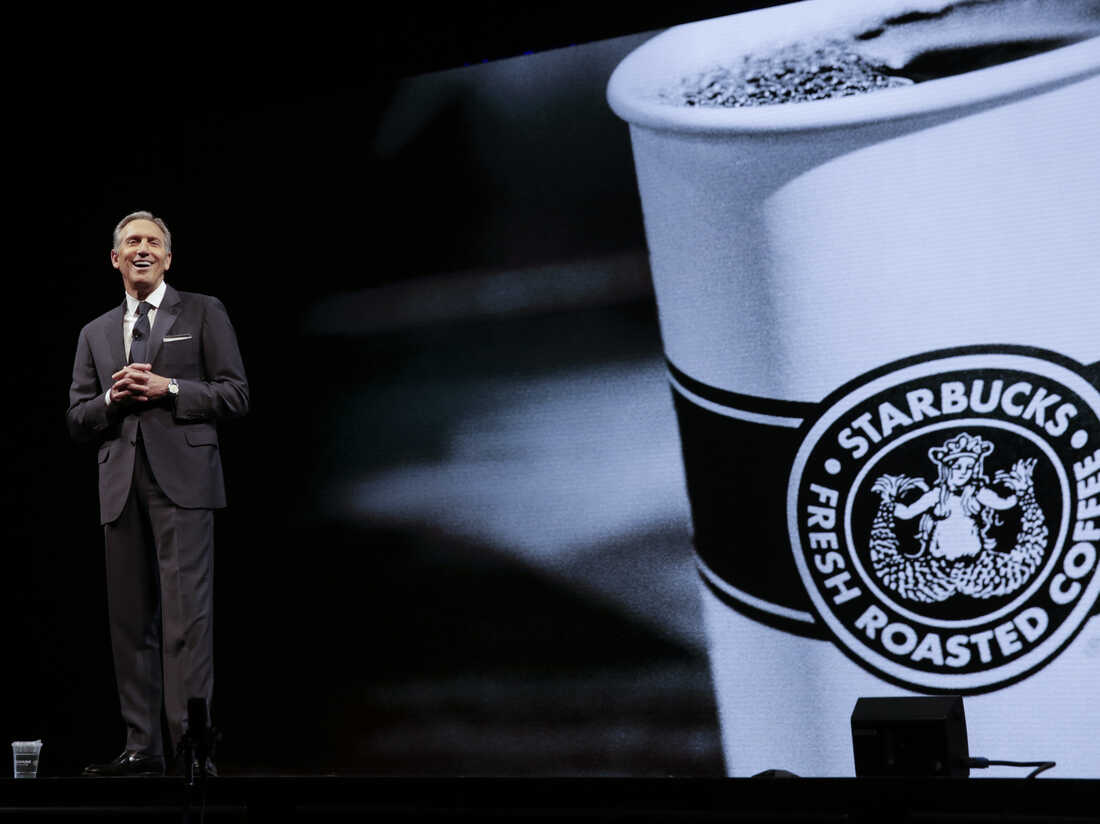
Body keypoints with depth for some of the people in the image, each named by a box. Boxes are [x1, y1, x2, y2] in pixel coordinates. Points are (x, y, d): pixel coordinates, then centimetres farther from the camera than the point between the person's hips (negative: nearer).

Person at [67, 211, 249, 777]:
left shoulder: (203, 313, 9)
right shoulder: (95, 334, 21)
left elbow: (235, 395, 2)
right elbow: (77, 421, 16)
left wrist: (167, 389, -10)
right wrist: (113, 398, -4)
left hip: (182, 480, -4)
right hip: (121, 486, 5)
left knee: (186, 613, -11)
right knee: (130, 618, 4)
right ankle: (143, 747, 8)